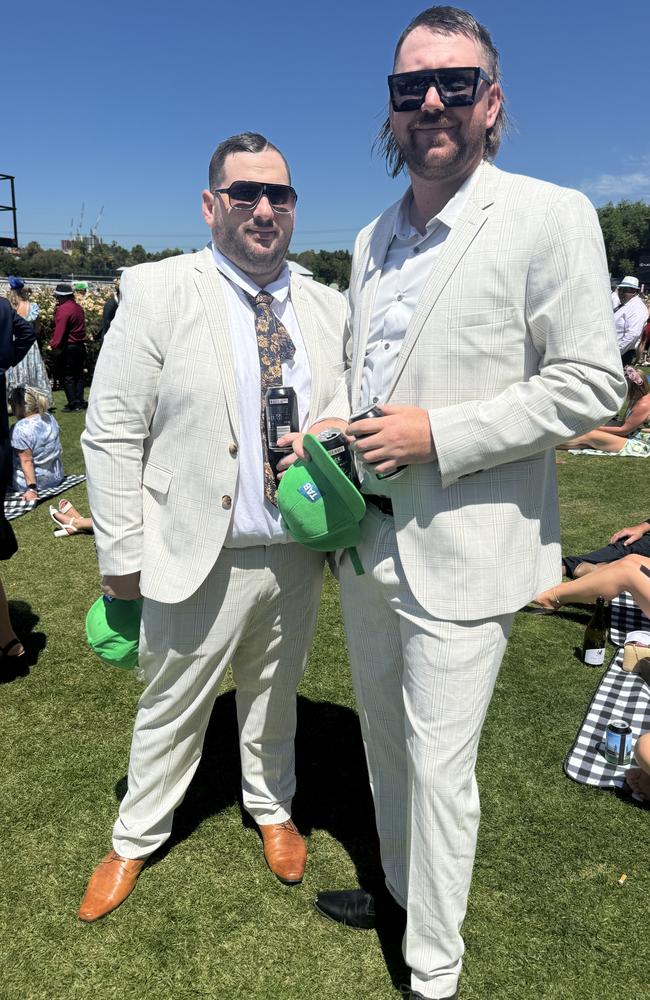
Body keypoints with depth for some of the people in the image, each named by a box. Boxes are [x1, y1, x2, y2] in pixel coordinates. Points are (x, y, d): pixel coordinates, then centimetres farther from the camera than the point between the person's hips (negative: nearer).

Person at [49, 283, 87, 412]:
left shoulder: (63, 309, -16)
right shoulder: (78, 307, 10)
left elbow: (59, 330, -22)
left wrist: (54, 345, -19)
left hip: (67, 347, -8)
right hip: (80, 346, 8)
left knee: (66, 376, -1)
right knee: (78, 375, 12)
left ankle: (73, 403, -3)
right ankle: (80, 402, 14)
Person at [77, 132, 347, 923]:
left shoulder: (328, 309, 4)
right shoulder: (156, 294, -8)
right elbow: (112, 436, -8)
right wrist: (122, 555, -10)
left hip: (298, 556, 4)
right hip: (199, 557, -3)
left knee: (274, 697, 23)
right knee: (172, 708, 15)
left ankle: (272, 809, 49)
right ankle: (134, 842, 39)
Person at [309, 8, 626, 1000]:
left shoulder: (549, 217, -9)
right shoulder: (373, 239, 12)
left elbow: (591, 384, -14)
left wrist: (439, 434, -20)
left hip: (459, 549, -7)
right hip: (367, 536, 7)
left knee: (437, 763, 4)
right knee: (385, 737, 21)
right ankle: (399, 890, 46)